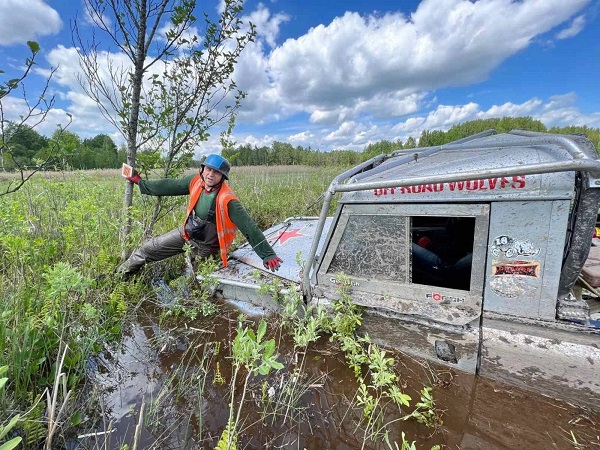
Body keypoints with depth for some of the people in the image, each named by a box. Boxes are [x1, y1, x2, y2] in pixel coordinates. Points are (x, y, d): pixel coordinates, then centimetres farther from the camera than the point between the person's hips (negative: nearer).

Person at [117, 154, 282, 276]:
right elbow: (170, 186, 2)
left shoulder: (227, 199, -33)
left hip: (205, 247, -6)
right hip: (185, 233, 6)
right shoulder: (196, 181, -15)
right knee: (147, 249, 16)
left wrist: (268, 255, -38)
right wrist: (141, 182, 11)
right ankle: (120, 274, 41)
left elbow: (249, 227, -34)